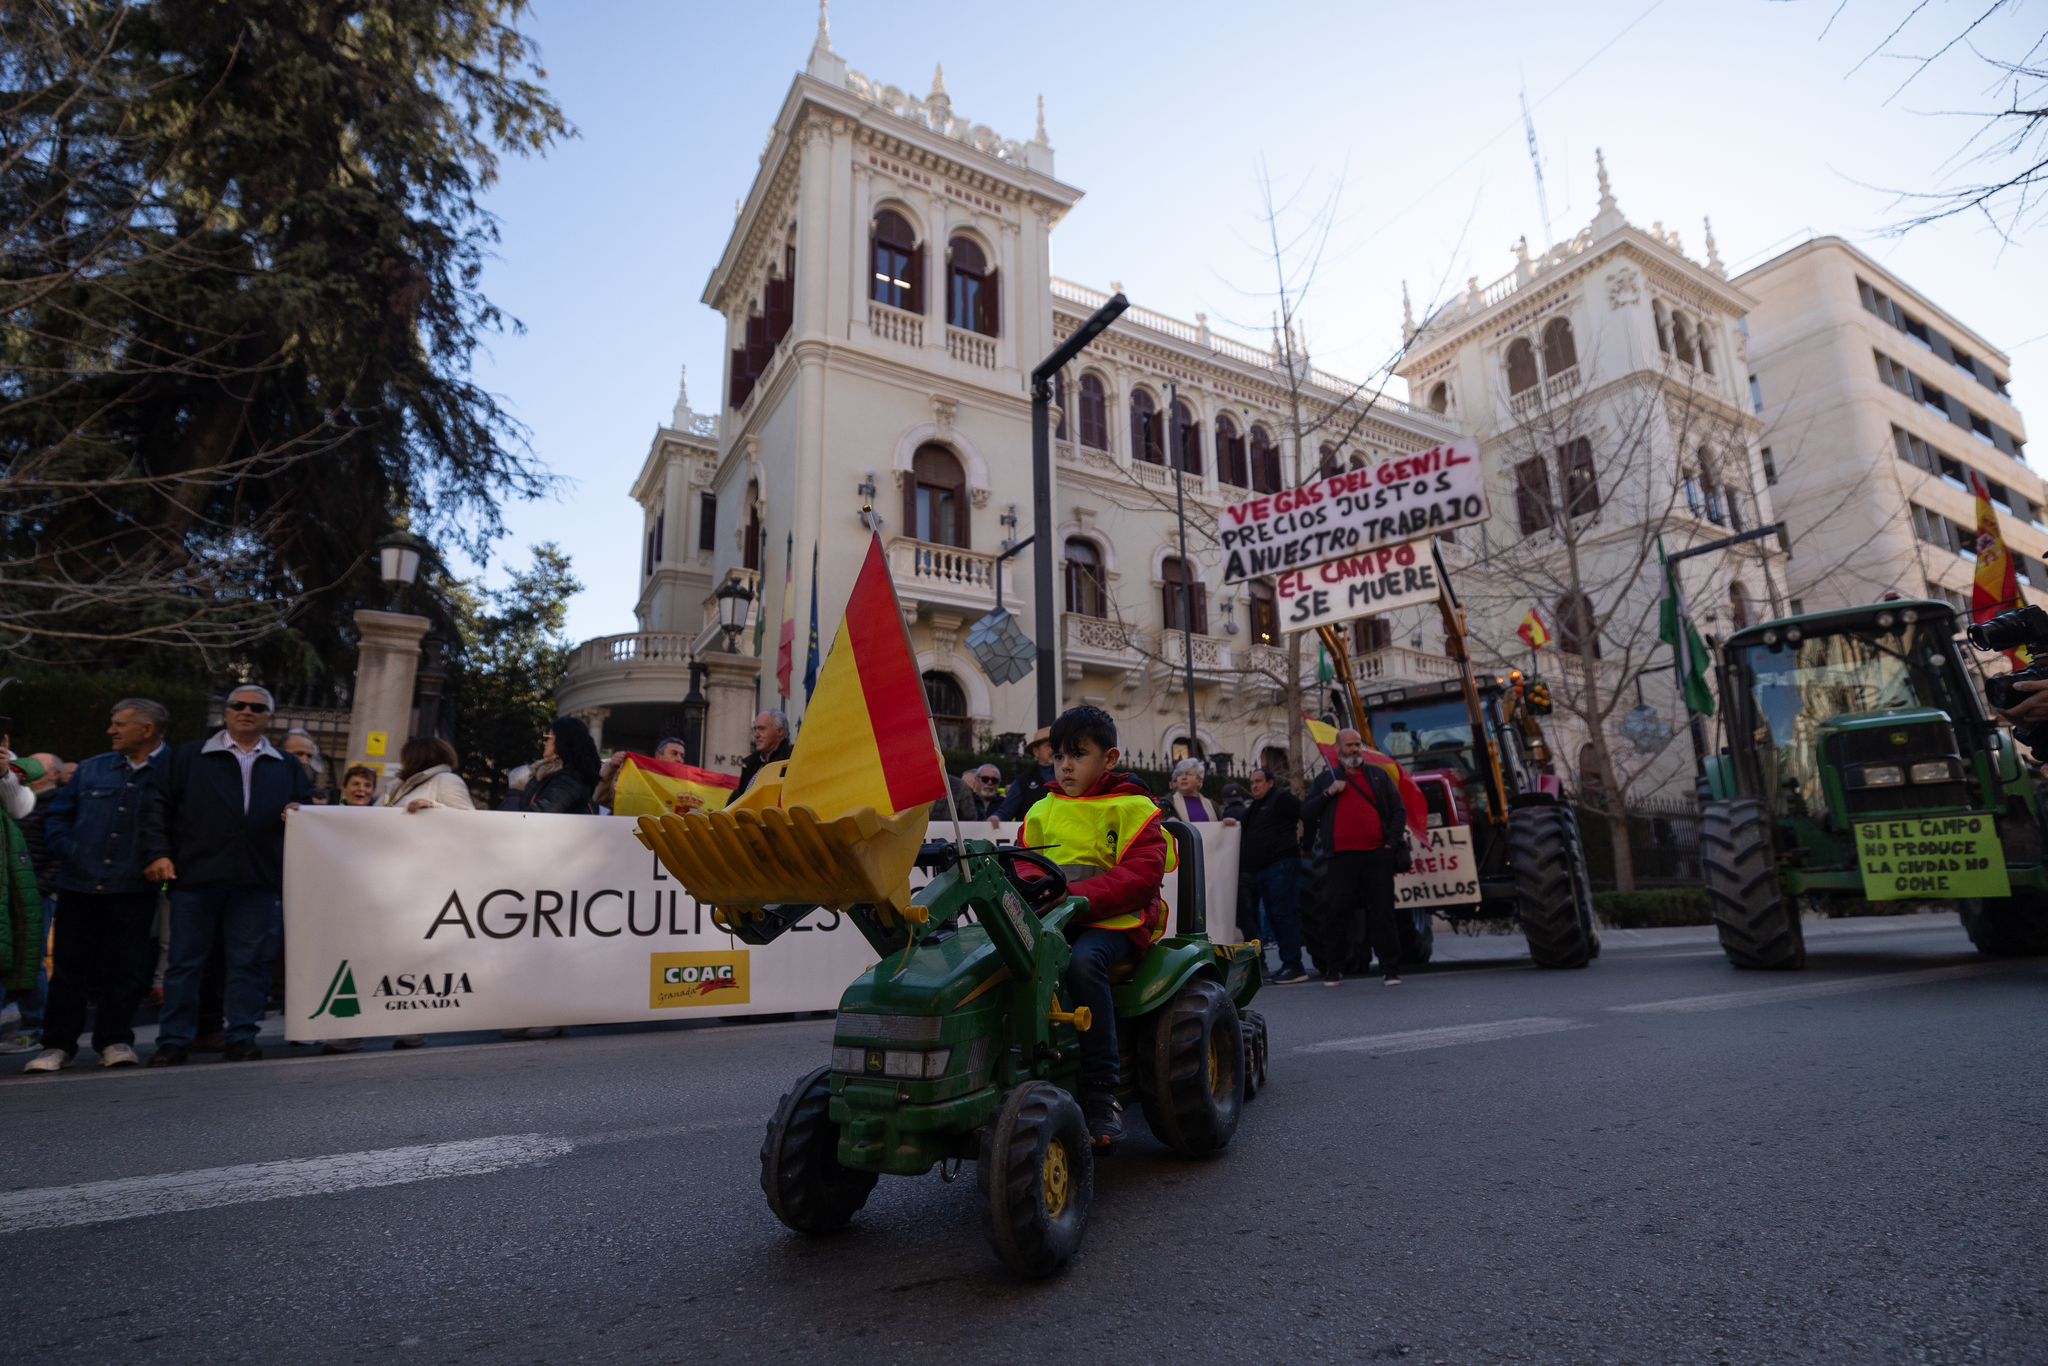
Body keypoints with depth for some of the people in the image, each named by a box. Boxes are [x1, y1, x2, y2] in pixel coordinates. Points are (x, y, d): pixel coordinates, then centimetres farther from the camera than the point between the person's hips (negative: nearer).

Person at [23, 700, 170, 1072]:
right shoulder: (92, 769, 11)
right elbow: (57, 814, 19)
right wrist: (67, 851, 4)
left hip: (134, 891, -4)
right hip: (81, 886, 4)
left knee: (126, 969, 2)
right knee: (70, 965, 8)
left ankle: (115, 1041, 15)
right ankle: (58, 1045, 18)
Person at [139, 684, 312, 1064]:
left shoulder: (287, 767, 17)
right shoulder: (188, 757, 11)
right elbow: (157, 804, 6)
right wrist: (158, 853, -5)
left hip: (259, 881, 1)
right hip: (195, 876, -1)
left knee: (250, 962, 4)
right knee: (185, 961, 6)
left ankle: (241, 1036, 13)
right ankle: (174, 1039, 16)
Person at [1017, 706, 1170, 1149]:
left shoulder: (1132, 808, 2)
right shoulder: (1043, 811, 19)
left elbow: (1141, 874, -10)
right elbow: (1025, 862, 21)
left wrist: (1079, 897, -22)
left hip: (1114, 921, -4)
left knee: (1083, 961, -37)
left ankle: (1103, 1096, -27)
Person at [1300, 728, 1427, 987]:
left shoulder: (1379, 775, 16)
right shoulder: (1326, 779, 15)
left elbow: (1399, 810, 14)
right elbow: (1306, 813, 8)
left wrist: (1391, 841, 1)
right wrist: (1328, 793, -5)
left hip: (1377, 856, 0)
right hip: (1340, 858, 0)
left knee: (1382, 912, 1)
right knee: (1336, 913, 0)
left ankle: (1391, 970, 7)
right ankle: (1333, 970, 9)